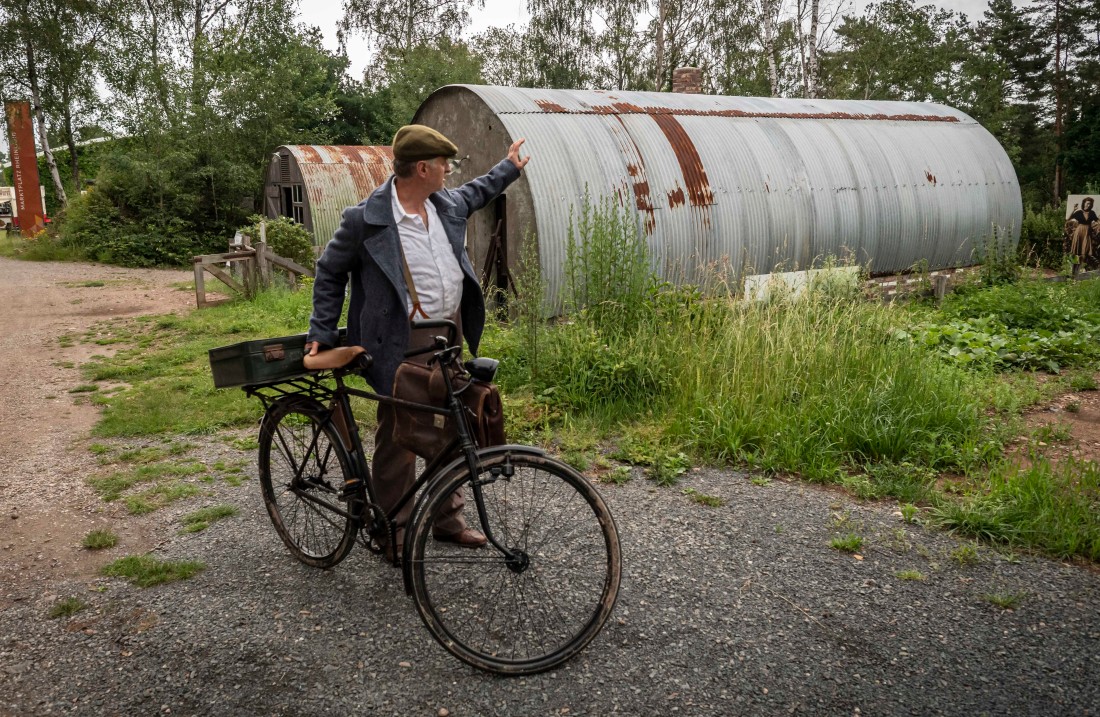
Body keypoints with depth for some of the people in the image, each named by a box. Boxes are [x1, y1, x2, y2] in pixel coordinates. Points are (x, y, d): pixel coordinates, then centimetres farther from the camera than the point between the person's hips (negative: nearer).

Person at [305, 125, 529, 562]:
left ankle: (448, 519, 31)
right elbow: (329, 272, 0)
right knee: (399, 441, 3)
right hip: (403, 346, -7)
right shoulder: (366, 219, -13)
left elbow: (473, 194, 33)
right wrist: (322, 332, 1)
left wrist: (508, 168, 42)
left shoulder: (447, 204, 7)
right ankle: (395, 534, 19)